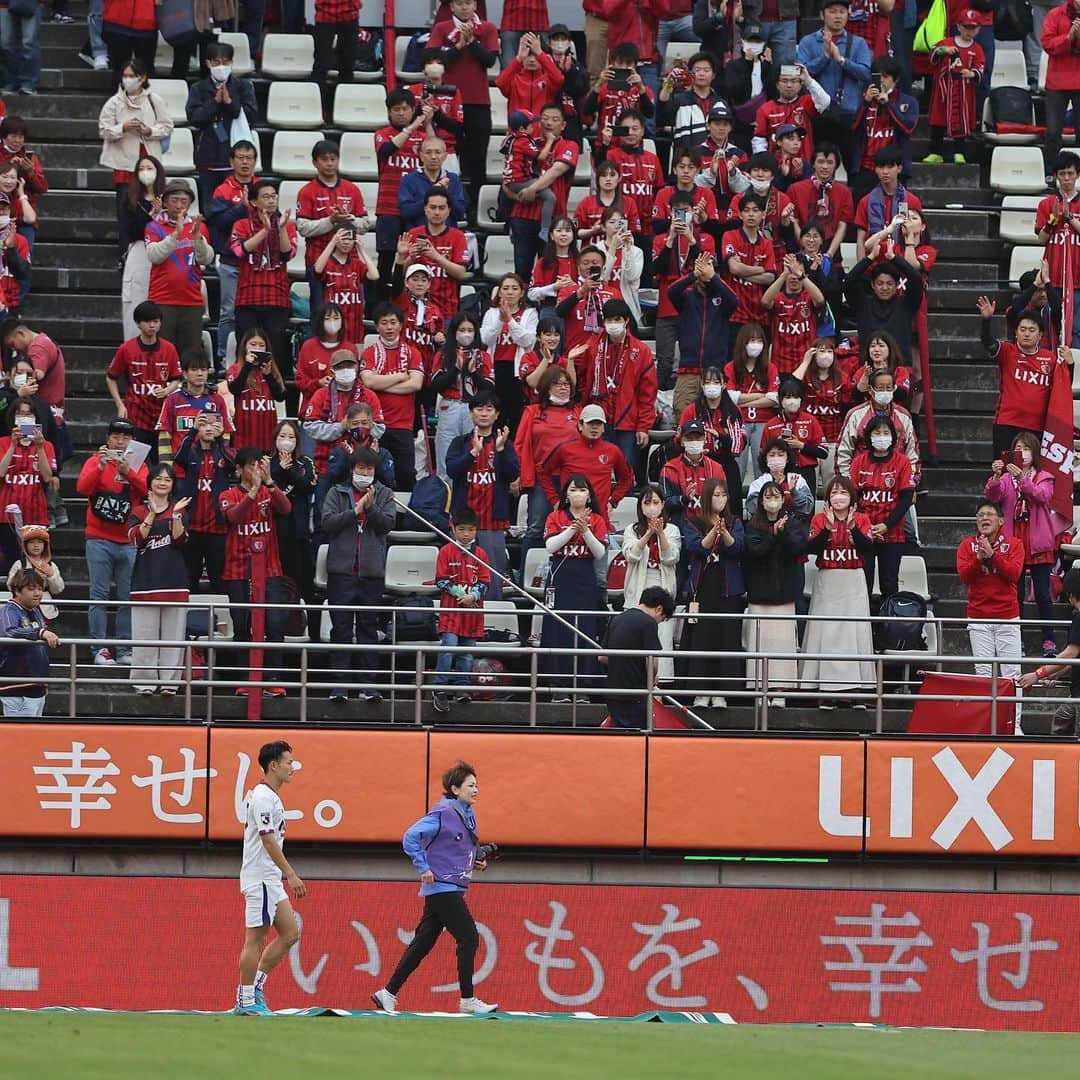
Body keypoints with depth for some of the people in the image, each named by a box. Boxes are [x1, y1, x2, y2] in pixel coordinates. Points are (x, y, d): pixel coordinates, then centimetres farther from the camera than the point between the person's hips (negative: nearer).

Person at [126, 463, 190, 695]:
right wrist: (152, 513, -17)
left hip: (174, 580, 1)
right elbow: (137, 538, -9)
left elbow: (180, 539, -1)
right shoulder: (139, 512, 9)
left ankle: (170, 682, 1)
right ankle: (145, 682, 0)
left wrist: (176, 515, -14)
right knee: (145, 635, -4)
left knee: (173, 633, -1)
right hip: (146, 580, -1)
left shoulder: (178, 510, 13)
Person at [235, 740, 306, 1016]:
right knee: (255, 938, -5)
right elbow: (268, 840, -20)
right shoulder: (263, 797, -15)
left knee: (290, 933, 8)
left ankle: (255, 985, 12)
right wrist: (291, 875, -21)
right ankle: (246, 1000, -1)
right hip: (260, 878, -10)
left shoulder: (270, 796, 17)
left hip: (271, 880, 10)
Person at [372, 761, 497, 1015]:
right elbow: (411, 837, -17)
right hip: (442, 887, -9)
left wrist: (476, 861, 9)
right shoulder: (443, 813, -13)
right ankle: (467, 999, -2)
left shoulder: (468, 815, 14)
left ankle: (388, 993, 12)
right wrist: (424, 869, -18)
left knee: (422, 944, 9)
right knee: (468, 938, -8)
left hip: (453, 888, 9)